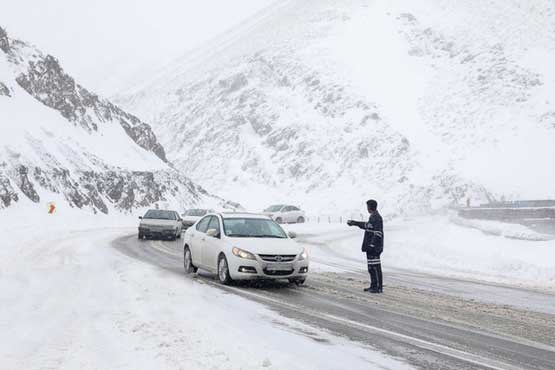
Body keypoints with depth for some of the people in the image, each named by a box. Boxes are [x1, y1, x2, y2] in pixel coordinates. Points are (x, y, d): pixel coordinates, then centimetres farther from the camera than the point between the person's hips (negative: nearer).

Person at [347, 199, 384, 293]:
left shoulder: (377, 218, -16)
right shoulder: (373, 217, 15)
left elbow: (378, 233, -22)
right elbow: (367, 225, 32)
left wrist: (372, 245, -24)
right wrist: (354, 223, 37)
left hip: (374, 247, -10)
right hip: (371, 247, 10)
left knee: (375, 267, -7)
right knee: (371, 267, 15)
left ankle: (379, 287, -4)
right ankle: (373, 286, 22)